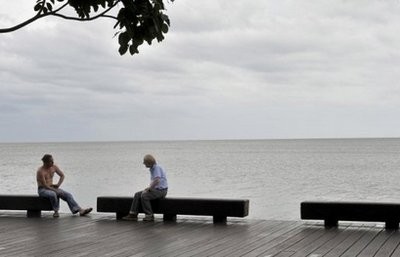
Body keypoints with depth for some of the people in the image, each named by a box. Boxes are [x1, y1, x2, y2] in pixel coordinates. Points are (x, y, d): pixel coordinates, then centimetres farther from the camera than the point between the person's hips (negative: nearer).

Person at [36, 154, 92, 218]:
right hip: (42, 189, -7)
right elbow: (44, 185, -21)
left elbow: (62, 176, 13)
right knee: (53, 194, -40)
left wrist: (58, 185, -3)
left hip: (52, 188, 7)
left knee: (67, 195, -14)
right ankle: (56, 211, -19)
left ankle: (80, 210, -26)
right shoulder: (40, 171, -18)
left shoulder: (54, 167, 2)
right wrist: (56, 190, -23)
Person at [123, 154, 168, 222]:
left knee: (144, 196, -27)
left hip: (161, 190, -10)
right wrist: (148, 188, 6)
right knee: (137, 195, -1)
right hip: (156, 190, 10)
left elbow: (157, 181, -27)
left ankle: (149, 215, -16)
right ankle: (133, 215, -5)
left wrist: (148, 189, -17)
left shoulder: (157, 167, -16)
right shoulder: (153, 168, 15)